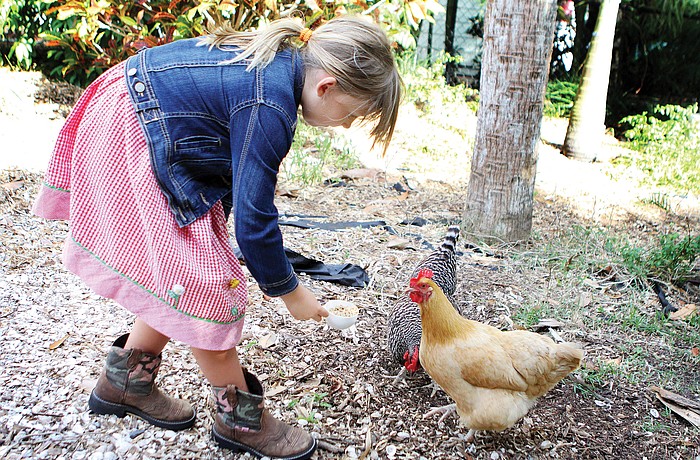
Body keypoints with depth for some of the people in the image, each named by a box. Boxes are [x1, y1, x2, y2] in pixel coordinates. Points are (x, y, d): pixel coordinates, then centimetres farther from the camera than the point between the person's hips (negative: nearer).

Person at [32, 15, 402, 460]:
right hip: (127, 143, -10)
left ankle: (124, 381, 29)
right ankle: (242, 418, 9)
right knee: (200, 282, -5)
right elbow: (252, 218, -25)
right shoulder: (269, 108, -29)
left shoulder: (280, 58, 0)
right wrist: (290, 291, -10)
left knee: (183, 274, 13)